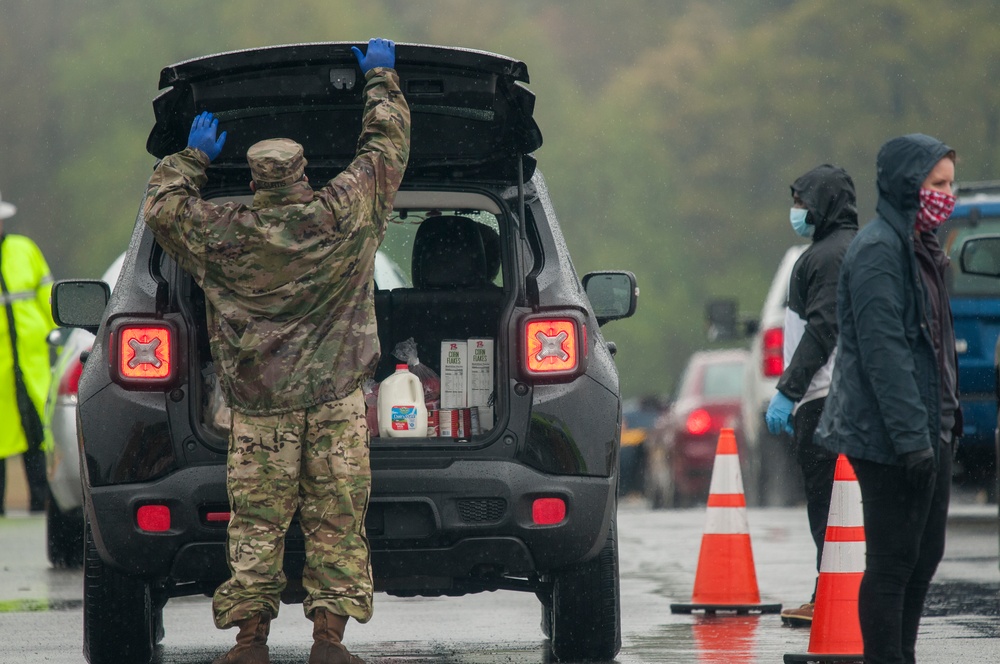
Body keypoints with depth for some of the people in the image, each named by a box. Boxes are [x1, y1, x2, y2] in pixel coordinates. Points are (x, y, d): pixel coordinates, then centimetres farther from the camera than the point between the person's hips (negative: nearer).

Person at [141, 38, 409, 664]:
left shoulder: (225, 236, -5)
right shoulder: (345, 214, -4)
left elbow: (162, 205, 12)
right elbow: (388, 146, 10)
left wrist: (194, 158, 26)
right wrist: (382, 78, 24)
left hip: (261, 406, 0)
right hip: (337, 399, 0)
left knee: (257, 522, 3)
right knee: (337, 519, 3)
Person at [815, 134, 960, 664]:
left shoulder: (919, 248, 17)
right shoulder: (878, 249, -14)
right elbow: (883, 350, -21)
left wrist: (944, 424, 18)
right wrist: (911, 435, -24)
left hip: (929, 433, 10)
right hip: (891, 439, -10)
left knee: (924, 557, 13)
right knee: (892, 561, -6)